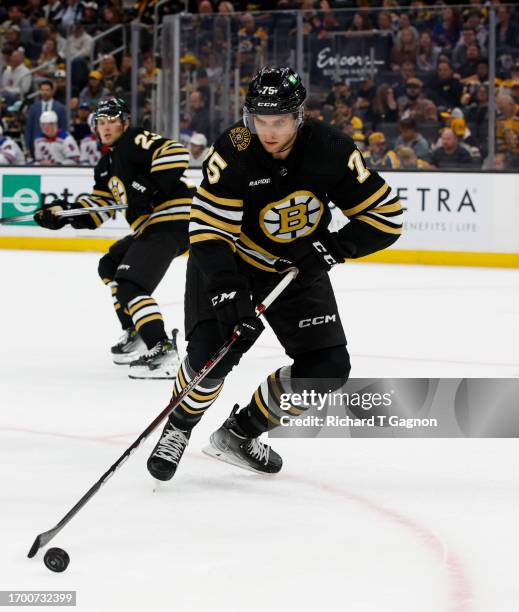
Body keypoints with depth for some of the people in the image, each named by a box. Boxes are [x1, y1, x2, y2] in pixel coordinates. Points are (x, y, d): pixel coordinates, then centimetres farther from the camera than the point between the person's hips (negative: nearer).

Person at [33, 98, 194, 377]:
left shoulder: (136, 141, -9)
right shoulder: (107, 165, 21)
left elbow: (176, 153, -24)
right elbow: (98, 208, 20)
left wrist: (151, 189, -27)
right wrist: (65, 211, 6)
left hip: (172, 220, -11)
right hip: (149, 226, 11)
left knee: (129, 285, -21)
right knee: (110, 266, 26)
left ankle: (163, 352, -30)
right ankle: (136, 333, 25)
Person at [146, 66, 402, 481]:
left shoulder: (330, 150, -20)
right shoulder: (233, 153, -28)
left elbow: (386, 215, -13)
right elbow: (208, 234, -28)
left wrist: (331, 248, -25)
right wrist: (227, 292, -40)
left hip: (297, 265, 3)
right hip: (229, 260, -3)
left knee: (327, 368, -7)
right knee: (213, 353, -24)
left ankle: (240, 434, 12)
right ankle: (178, 428, 7)